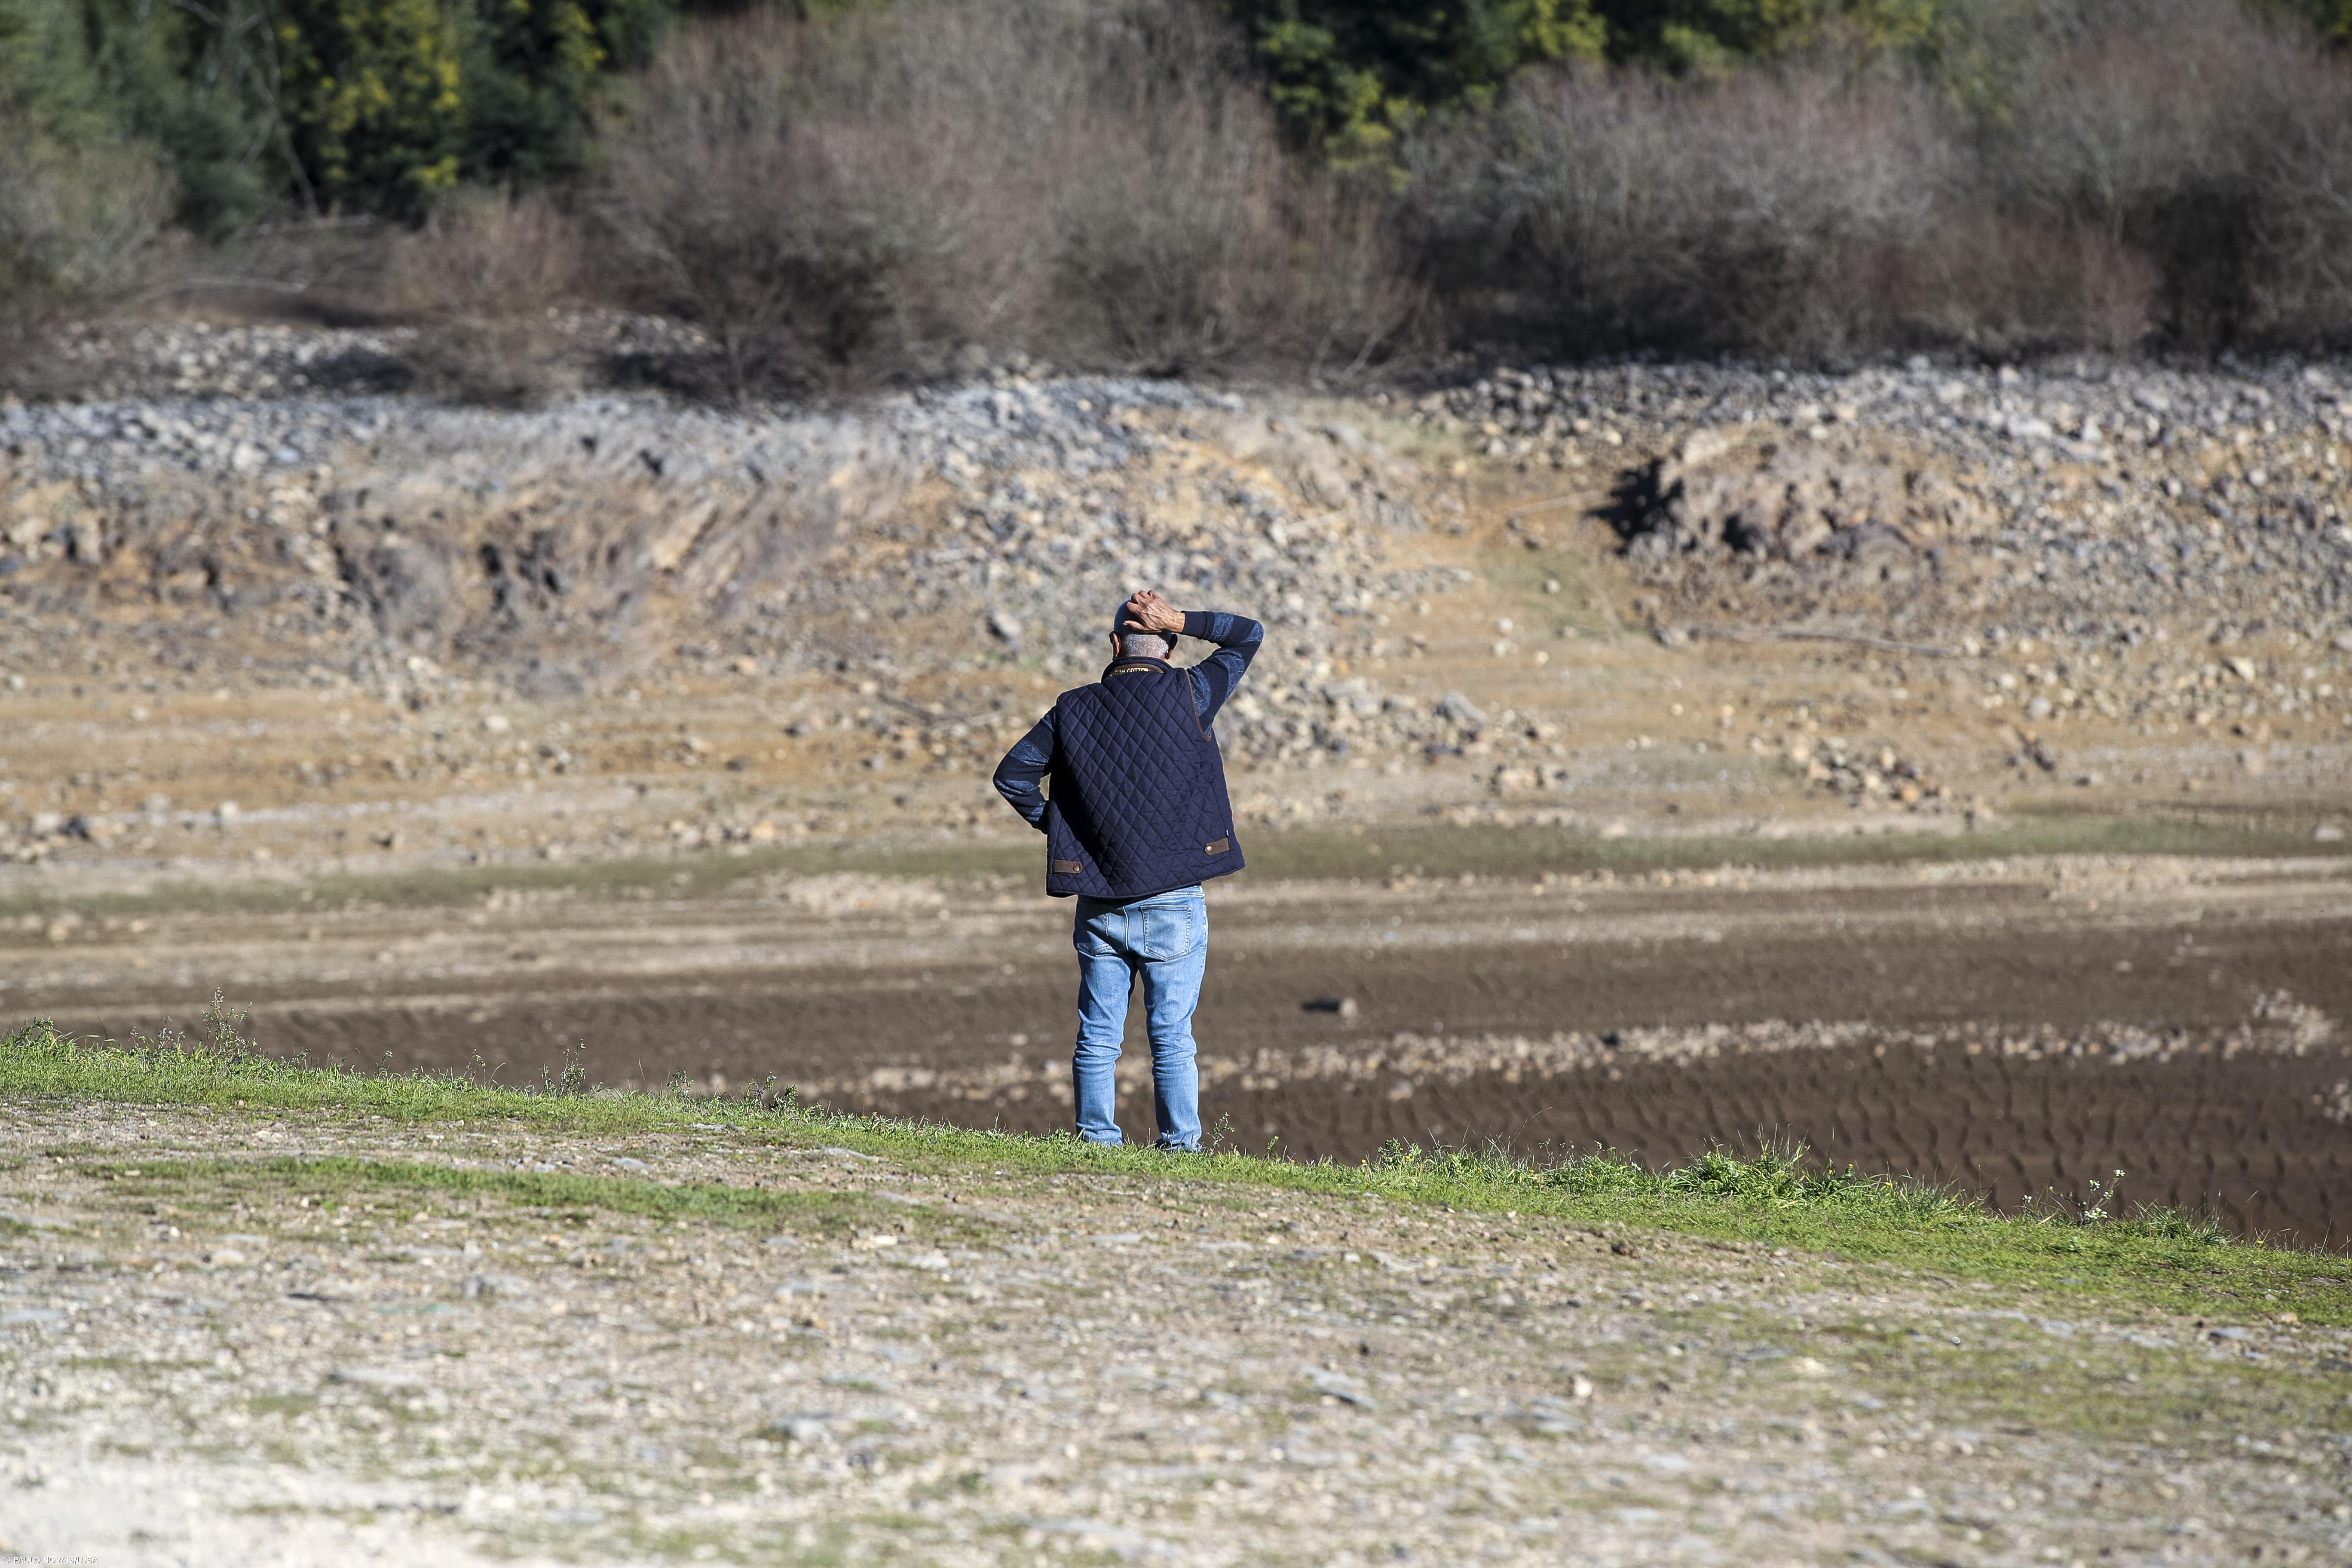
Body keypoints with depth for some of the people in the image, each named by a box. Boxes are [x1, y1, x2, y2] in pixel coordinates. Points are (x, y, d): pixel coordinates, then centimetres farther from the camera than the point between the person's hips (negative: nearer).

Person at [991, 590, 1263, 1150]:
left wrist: (1054, 826, 14)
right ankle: (1180, 1146, -1)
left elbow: (1013, 775, 3)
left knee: (1098, 1037, 7)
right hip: (1173, 904, -2)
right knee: (1172, 1038, 0)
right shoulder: (1189, 696, -4)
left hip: (1100, 906, 2)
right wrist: (1179, 622, 0)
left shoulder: (1075, 709, 2)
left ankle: (1096, 1143, 7)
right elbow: (1248, 636, 7)